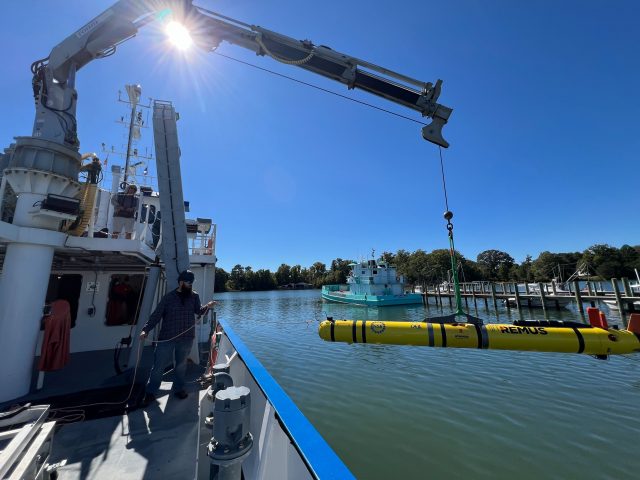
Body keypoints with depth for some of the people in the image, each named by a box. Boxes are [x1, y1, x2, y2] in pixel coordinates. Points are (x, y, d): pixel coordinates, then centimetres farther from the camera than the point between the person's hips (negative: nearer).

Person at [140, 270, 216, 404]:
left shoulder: (194, 296, 1)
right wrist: (146, 330, -13)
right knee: (159, 365, 8)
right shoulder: (168, 297, -5)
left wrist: (207, 306, -23)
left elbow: (198, 311, -3)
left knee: (181, 365, 17)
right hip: (166, 338, -2)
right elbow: (156, 315, -4)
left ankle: (178, 389, 35)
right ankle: (151, 392, 28)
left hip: (186, 338, 2)